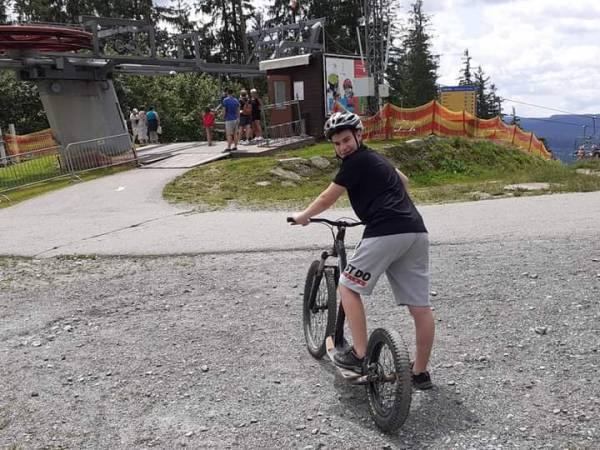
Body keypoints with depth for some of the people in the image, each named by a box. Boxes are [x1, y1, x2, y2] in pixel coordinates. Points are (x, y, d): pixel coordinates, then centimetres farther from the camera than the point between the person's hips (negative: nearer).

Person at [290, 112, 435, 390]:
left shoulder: (356, 161, 1)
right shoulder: (374, 158, 27)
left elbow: (326, 199, 5)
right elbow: (403, 181, 47)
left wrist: (303, 216, 21)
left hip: (386, 233, -9)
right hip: (416, 232, 9)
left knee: (348, 287, 8)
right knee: (420, 307, 9)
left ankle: (360, 356, 7)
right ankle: (420, 373, 20)